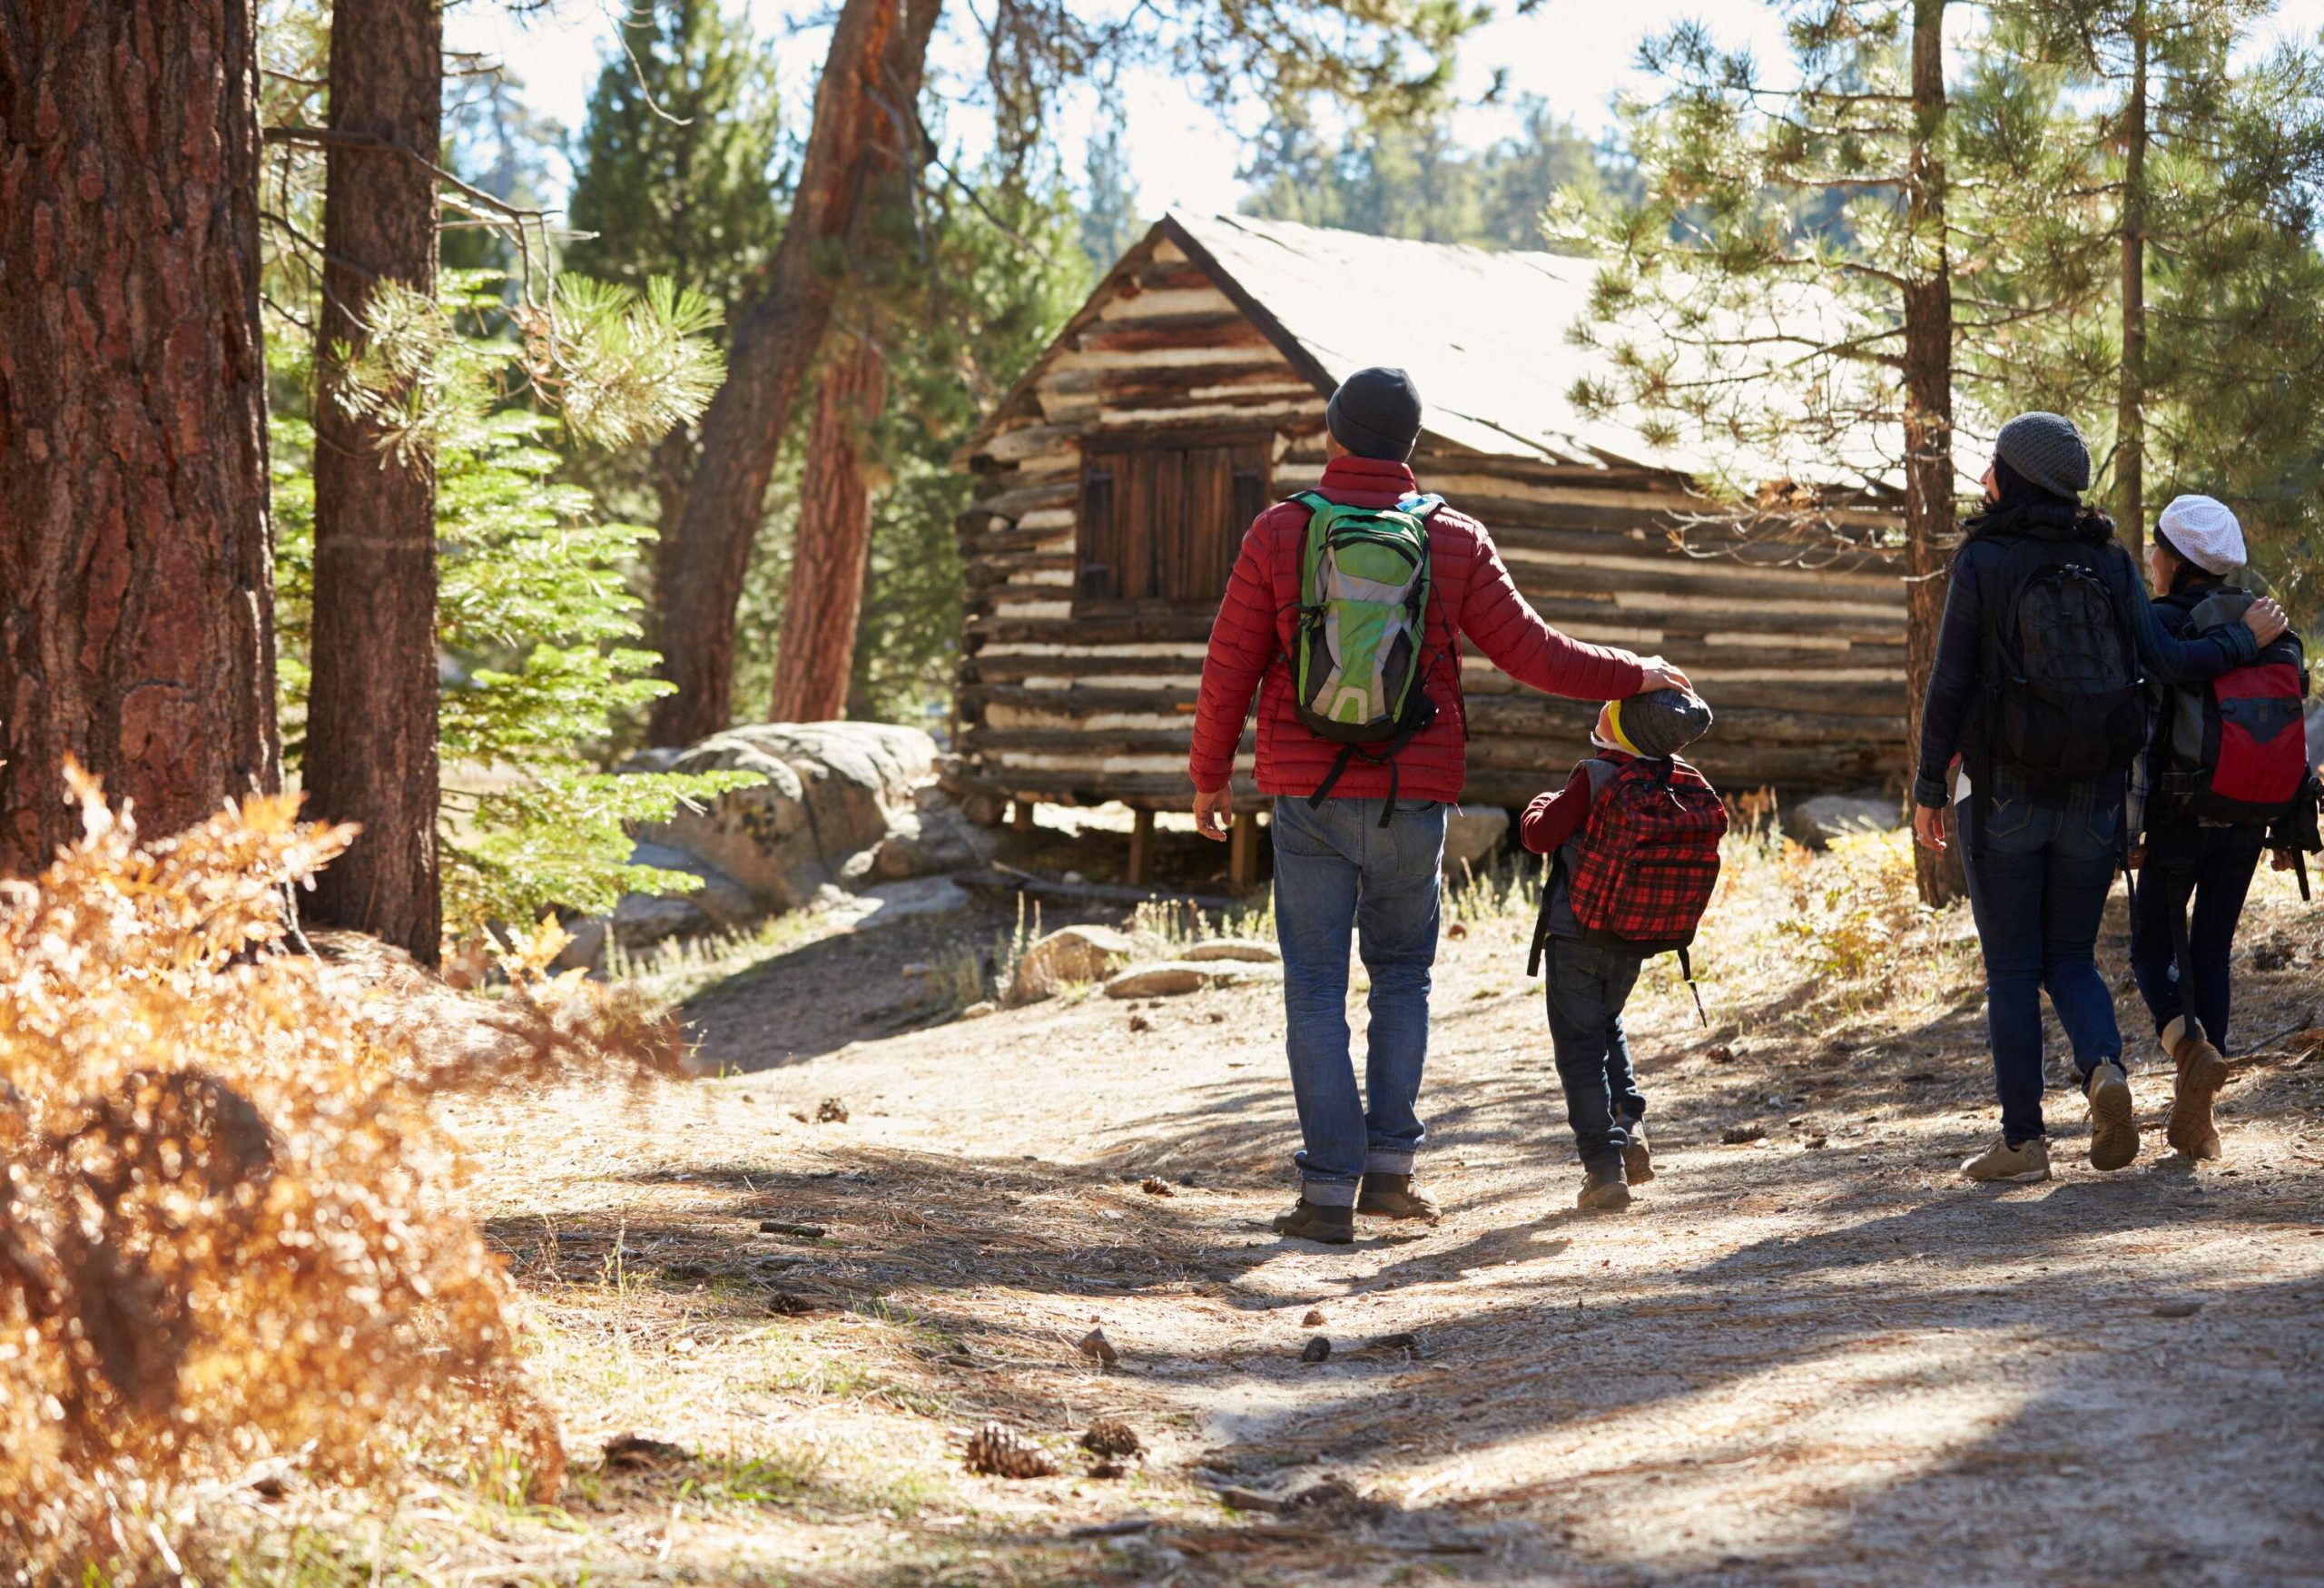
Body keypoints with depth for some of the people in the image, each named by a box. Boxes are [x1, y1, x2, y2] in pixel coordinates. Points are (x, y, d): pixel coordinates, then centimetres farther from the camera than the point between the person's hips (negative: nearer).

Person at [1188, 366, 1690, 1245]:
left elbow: (1229, 669, 0)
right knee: (1402, 973, 18)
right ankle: (1389, 1164, 12)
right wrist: (1634, 675, 16)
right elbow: (1534, 653, 1)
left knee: (1317, 986, 2)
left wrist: (1210, 776, 13)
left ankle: (1330, 1192, -2)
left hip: (1308, 795, -1)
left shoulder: (1280, 532, -2)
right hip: (1412, 799, 1)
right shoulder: (1455, 542, 0)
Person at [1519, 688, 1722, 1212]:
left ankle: (1603, 1165, -4)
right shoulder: (1692, 791, -5)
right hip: (1637, 943, 5)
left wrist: (1541, 806, 6)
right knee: (1607, 1026, 28)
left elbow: (1540, 835, -15)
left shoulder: (1596, 779, -19)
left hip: (1575, 936, -5)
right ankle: (1629, 1124, 13)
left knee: (1579, 1043, 2)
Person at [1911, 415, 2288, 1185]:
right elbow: (2167, 662, -5)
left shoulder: (1983, 563, -7)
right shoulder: (2110, 563, 3)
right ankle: (2105, 1068, -13)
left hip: (2006, 797, -3)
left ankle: (2023, 1140, 3)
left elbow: (1951, 683, -10)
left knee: (2011, 968, 5)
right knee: (2071, 958, 15)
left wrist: (1929, 789, -2)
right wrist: (2247, 639, 12)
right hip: (2092, 799, 3)